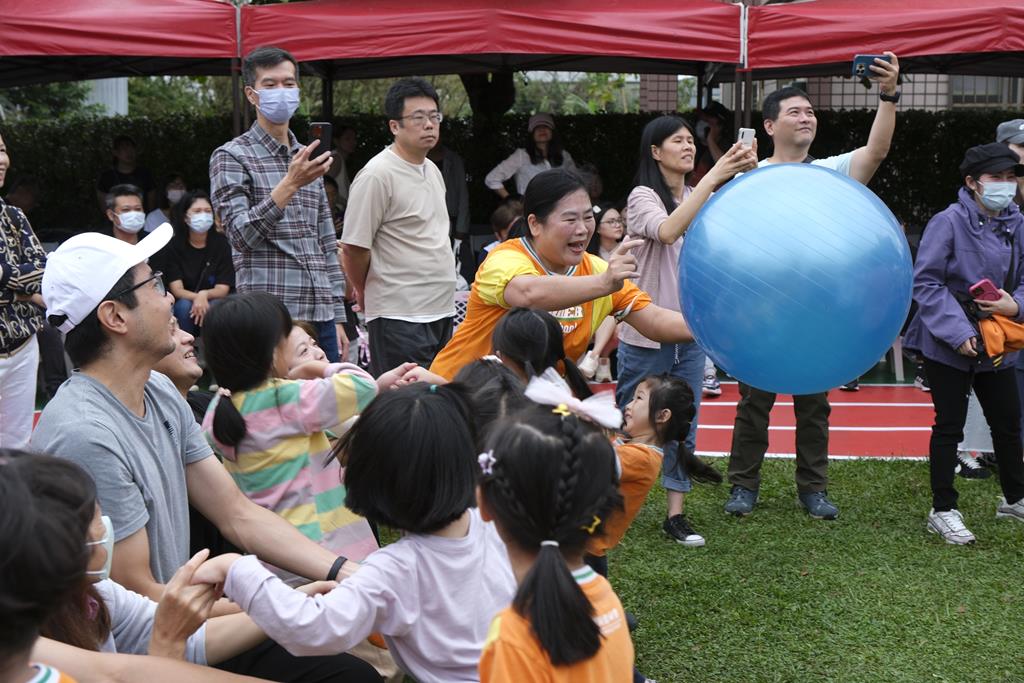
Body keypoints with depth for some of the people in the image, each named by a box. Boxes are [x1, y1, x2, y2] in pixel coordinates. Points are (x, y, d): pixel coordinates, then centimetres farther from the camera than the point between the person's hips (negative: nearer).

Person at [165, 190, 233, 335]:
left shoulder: (221, 243, -5)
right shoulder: (173, 246, -5)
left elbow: (223, 289, -9)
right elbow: (176, 289, -11)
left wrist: (204, 295, -32)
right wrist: (197, 298, -33)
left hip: (212, 302, 0)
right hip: (184, 301, 0)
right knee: (184, 306, -32)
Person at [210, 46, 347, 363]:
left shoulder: (307, 159, 19)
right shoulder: (231, 157, -1)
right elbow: (241, 236, -13)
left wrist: (337, 317, 15)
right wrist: (290, 184, -23)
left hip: (320, 316, 6)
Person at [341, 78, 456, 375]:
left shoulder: (432, 170, 15)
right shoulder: (377, 175, -13)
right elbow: (354, 248, -12)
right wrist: (365, 293, 3)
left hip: (442, 310, 9)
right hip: (399, 316, -9)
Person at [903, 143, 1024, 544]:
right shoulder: (949, 223, -15)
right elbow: (926, 283, -17)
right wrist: (958, 333, -22)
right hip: (948, 345, -6)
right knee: (949, 426, 2)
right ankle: (943, 511, 13)